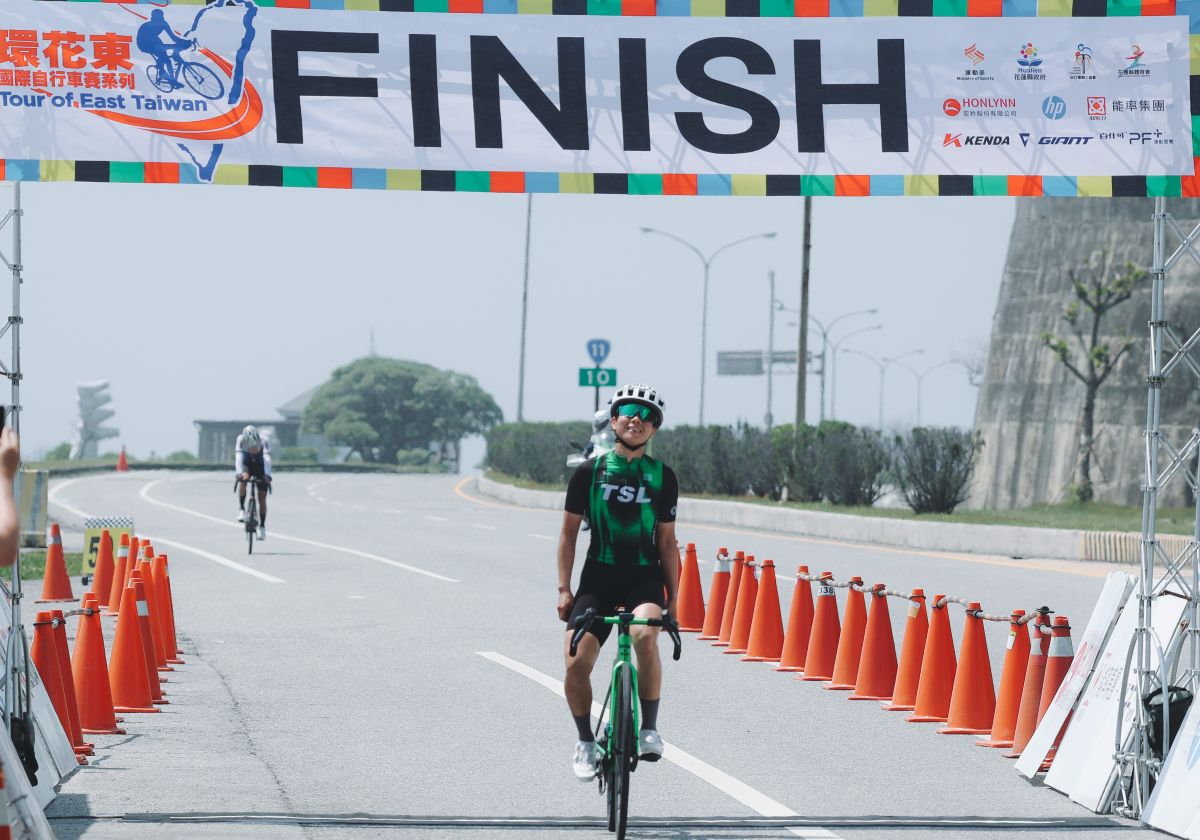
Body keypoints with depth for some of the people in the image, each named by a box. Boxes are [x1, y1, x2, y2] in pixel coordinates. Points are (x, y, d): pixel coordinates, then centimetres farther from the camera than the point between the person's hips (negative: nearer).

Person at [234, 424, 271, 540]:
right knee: (242, 480, -33)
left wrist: (267, 476, -59)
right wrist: (240, 473, -59)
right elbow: (238, 456, -42)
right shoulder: (241, 440, -31)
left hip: (260, 466, 0)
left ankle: (262, 527, 6)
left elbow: (267, 458, -43)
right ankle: (241, 509, -19)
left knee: (262, 497, -6)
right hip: (246, 464, 0)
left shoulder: (264, 440, -32)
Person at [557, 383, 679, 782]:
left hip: (644, 578, -1)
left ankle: (649, 729, -17)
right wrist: (564, 589, 0)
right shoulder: (589, 472, 2)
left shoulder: (663, 477, 5)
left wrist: (673, 598, 5)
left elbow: (666, 541, 10)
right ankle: (585, 741, 8)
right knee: (576, 661, -15)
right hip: (598, 577, 1)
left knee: (645, 633, -32)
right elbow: (569, 533, 6)